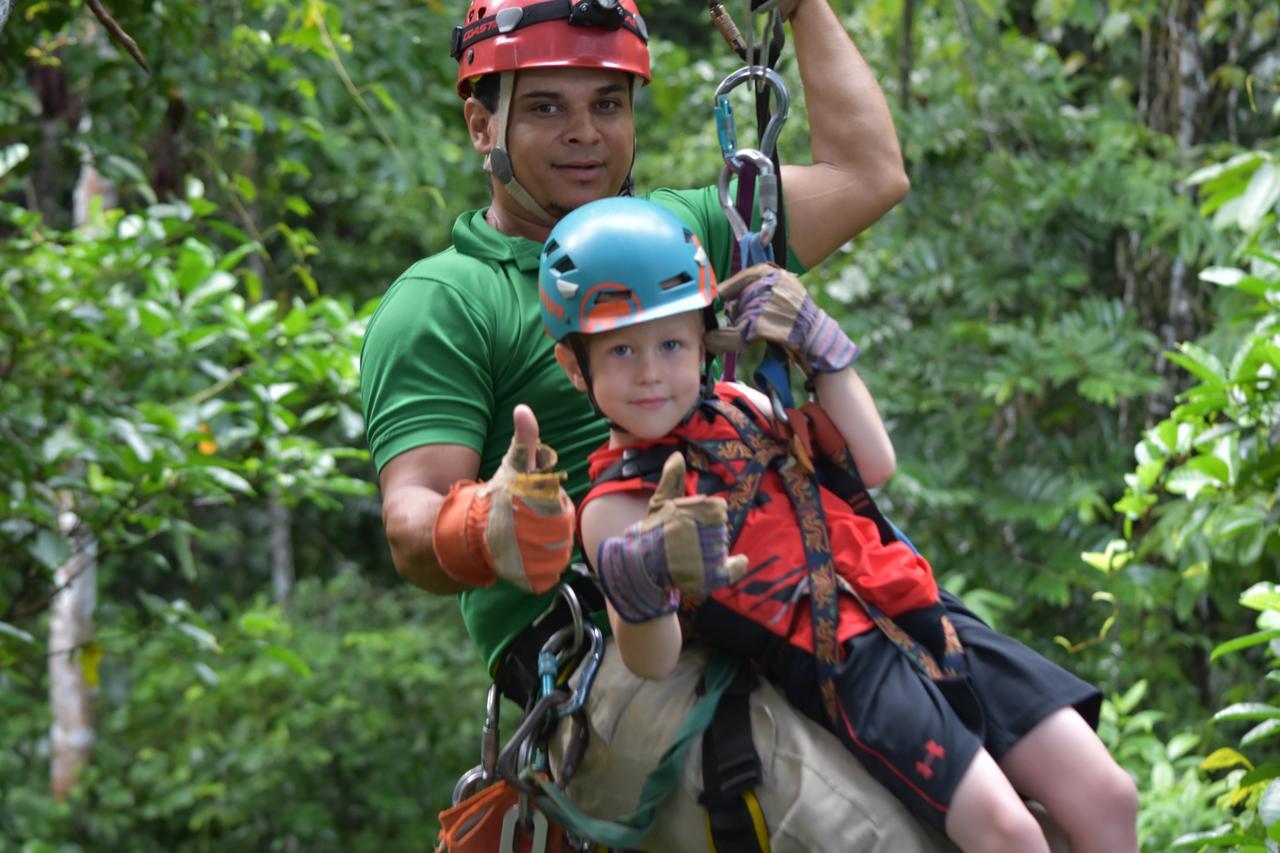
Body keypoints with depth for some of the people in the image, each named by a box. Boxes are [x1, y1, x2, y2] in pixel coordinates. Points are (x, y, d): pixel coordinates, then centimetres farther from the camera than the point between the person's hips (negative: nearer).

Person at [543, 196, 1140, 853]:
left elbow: (873, 465, 12)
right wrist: (640, 585, -35)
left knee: (1108, 799, -2)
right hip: (843, 671, -6)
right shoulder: (615, 508, -3)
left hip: (917, 620, 7)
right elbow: (652, 662, -12)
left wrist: (818, 344, 5)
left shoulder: (739, 408, 14)